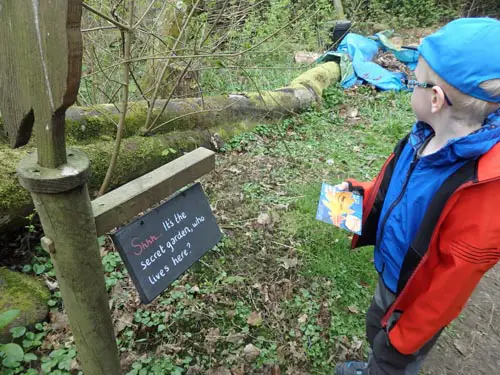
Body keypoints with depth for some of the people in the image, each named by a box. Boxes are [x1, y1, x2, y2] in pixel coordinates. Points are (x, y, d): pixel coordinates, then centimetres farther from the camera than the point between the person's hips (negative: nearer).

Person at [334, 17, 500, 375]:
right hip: (390, 273, 7)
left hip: (418, 297, -7)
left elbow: (456, 277, -27)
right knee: (375, 328, 33)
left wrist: (405, 336, -15)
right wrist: (360, 193, -11)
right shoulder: (427, 136, -14)